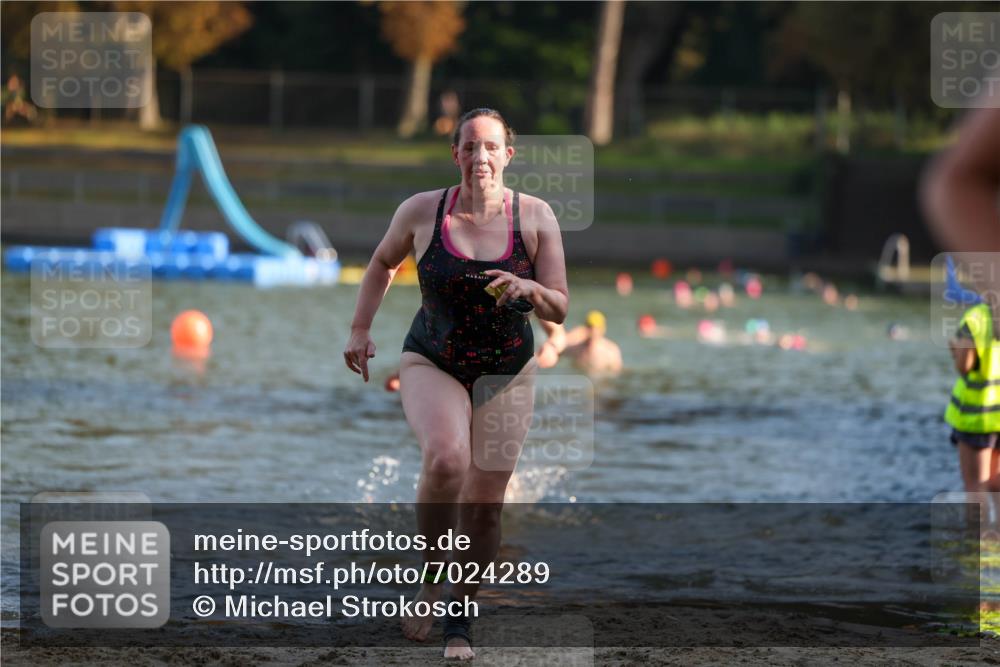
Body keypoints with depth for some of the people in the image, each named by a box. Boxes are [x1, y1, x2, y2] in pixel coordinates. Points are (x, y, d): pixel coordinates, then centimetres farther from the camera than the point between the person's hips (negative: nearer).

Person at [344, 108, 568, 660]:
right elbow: (383, 262, 11)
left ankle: (459, 620, 22)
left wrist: (530, 291, -27)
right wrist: (360, 329, 7)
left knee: (484, 505, 2)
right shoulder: (422, 211, -9)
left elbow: (559, 310, -6)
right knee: (446, 459, -31)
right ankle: (430, 579, -10)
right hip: (432, 363, -1)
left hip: (505, 371, 2)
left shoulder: (536, 217, -9)